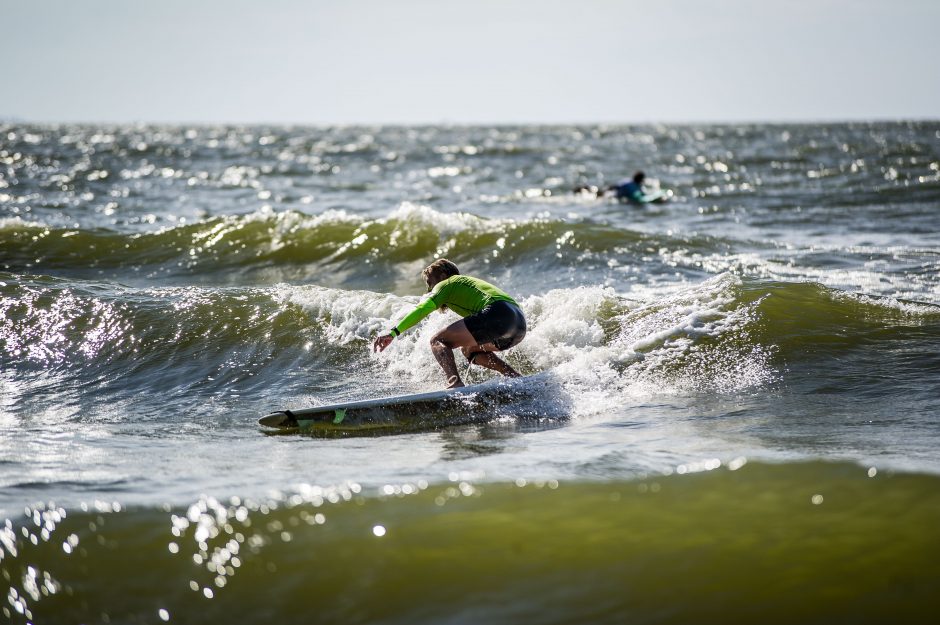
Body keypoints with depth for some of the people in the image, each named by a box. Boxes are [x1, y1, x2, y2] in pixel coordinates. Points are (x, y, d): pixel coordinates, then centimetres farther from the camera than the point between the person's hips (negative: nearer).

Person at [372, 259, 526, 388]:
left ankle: (455, 383, -28)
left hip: (497, 314, -9)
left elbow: (423, 309, -1)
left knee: (438, 341, -3)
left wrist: (393, 332, -6)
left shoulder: (447, 284, 14)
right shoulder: (470, 281, 38)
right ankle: (517, 378, 14)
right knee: (469, 349, 30)